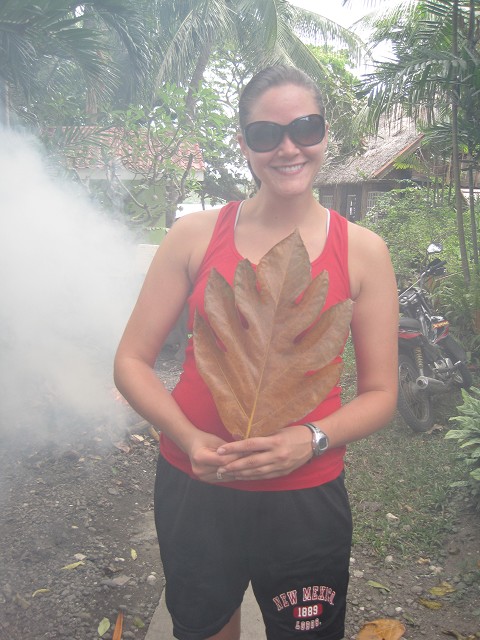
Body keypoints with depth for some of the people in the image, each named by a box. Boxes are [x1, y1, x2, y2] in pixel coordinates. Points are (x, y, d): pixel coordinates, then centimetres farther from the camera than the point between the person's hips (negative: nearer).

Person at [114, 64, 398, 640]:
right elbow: (132, 361, -3)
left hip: (307, 496, 0)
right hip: (192, 487, 1)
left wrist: (310, 439, -19)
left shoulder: (362, 251, -5)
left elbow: (380, 394, -2)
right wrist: (189, 438, -19)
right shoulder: (196, 235, -6)